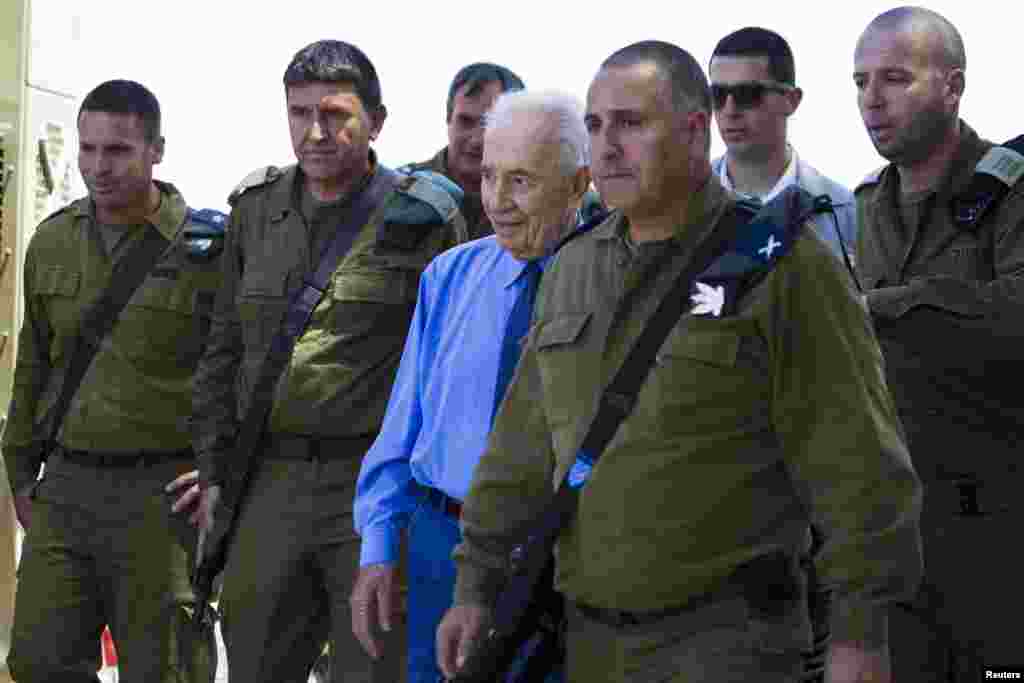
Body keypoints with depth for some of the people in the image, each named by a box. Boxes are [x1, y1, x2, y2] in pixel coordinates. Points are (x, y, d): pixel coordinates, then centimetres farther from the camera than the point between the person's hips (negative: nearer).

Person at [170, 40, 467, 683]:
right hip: (268, 482, 4)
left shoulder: (421, 218, -3)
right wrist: (215, 472, 10)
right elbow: (224, 351, 15)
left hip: (373, 485, -4)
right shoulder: (256, 209, 11)